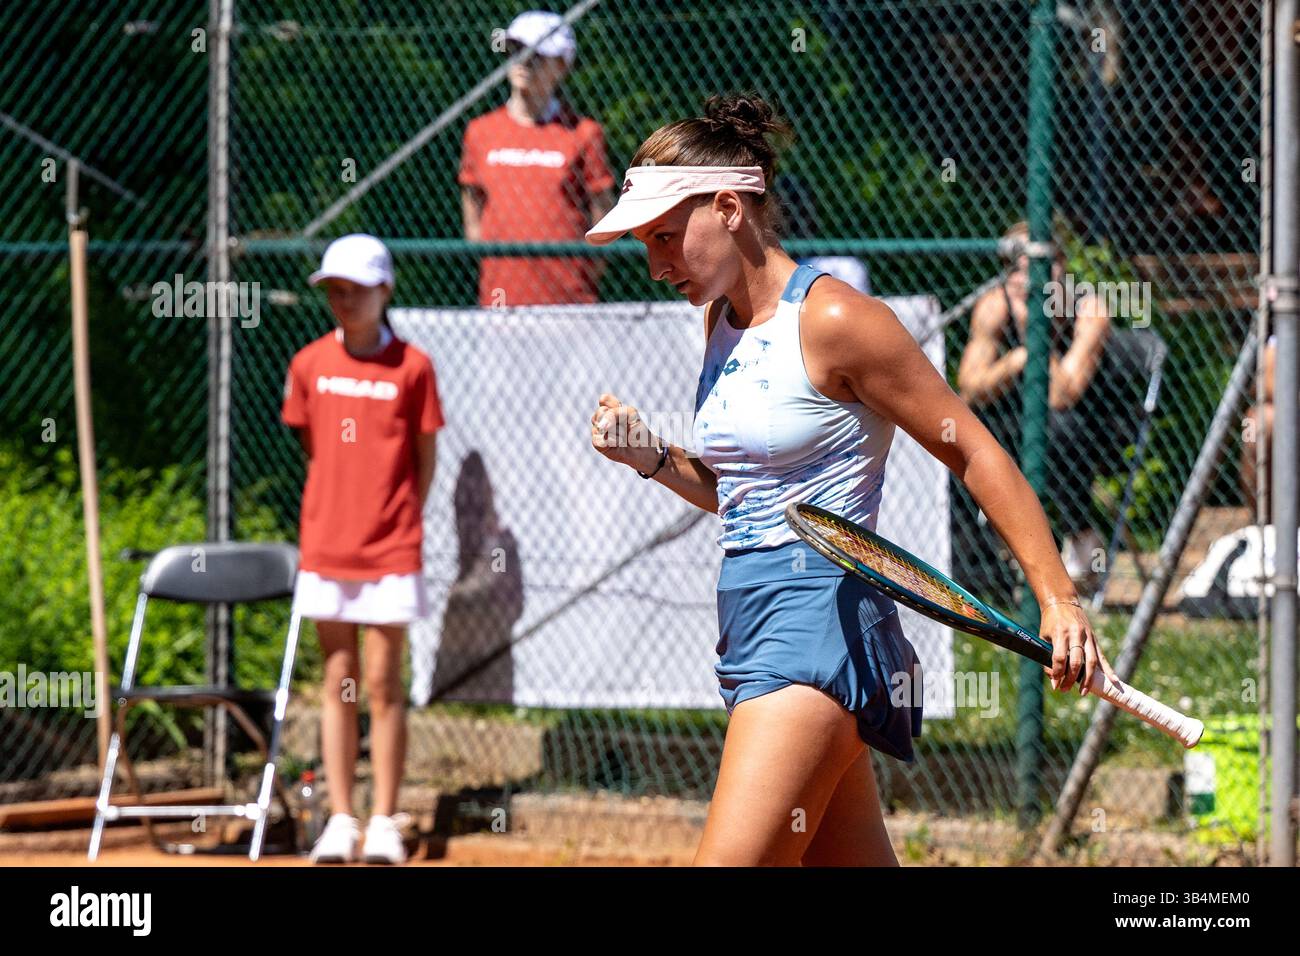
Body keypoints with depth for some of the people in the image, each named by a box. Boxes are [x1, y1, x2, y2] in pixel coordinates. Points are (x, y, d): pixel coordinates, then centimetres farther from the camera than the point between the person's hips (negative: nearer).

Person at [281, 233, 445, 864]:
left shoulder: (412, 367, -3)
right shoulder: (310, 364, 4)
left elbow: (425, 455, 4)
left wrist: (403, 521, 1)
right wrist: (336, 509, 11)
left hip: (390, 551, -3)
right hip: (325, 547, 3)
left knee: (383, 683, -2)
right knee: (337, 683, 6)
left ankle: (385, 823, 4)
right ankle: (340, 819, 10)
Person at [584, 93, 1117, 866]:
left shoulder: (833, 320, -11)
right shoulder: (723, 322, 14)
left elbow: (976, 453, -8)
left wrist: (1058, 598, -13)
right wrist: (651, 457, 8)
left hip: (821, 620, -9)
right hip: (750, 622, 9)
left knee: (730, 859, -18)